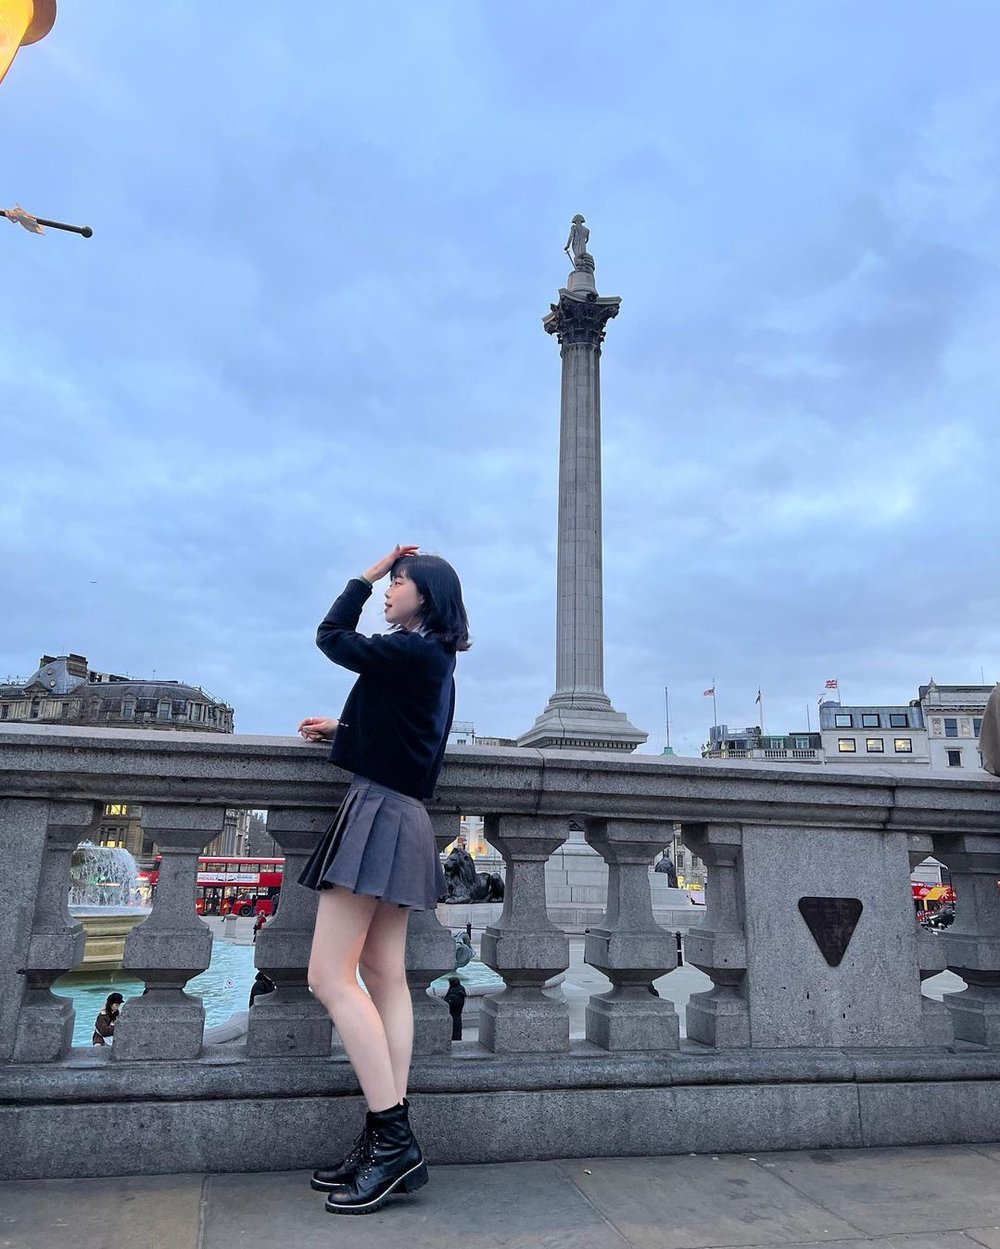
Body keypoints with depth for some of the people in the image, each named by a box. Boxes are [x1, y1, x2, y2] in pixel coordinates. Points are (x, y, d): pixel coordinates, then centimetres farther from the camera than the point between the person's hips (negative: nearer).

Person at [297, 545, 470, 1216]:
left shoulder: (411, 651, -11)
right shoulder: (434, 662, 18)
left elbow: (332, 638, -1)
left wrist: (367, 575, 8)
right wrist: (340, 729, 16)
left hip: (381, 812, -10)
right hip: (402, 819, 10)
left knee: (330, 975, -9)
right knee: (385, 977, 7)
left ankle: (393, 1138, -7)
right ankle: (390, 1143, 11)